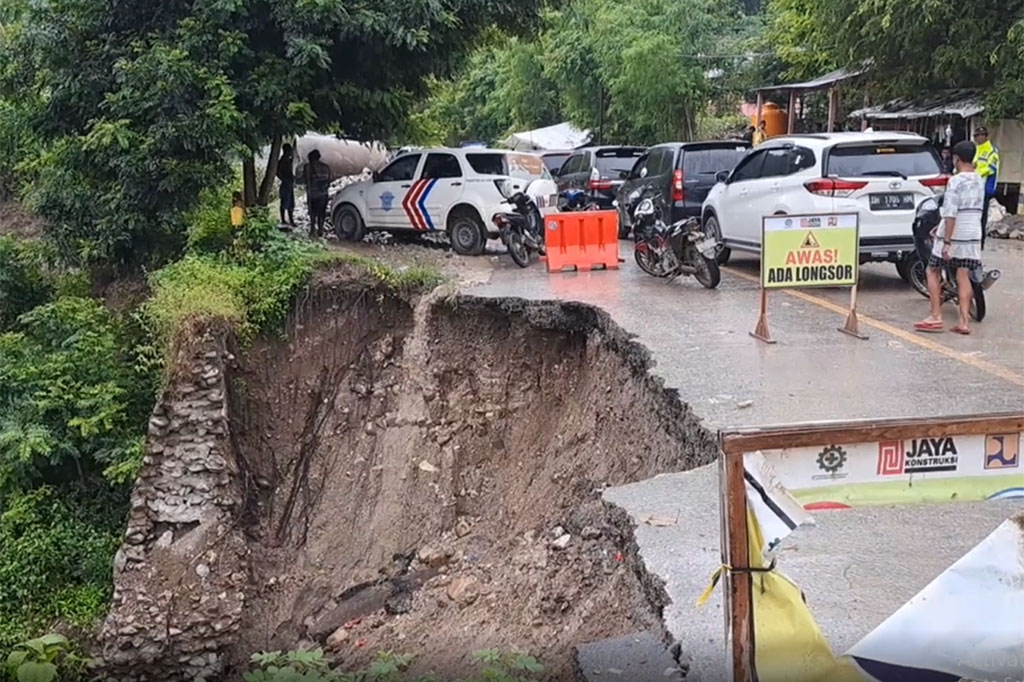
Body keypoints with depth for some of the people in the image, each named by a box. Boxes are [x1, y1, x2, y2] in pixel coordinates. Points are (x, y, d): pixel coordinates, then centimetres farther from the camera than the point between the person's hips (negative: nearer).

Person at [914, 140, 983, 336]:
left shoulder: (955, 181, -14)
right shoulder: (979, 181, 10)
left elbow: (951, 213, -20)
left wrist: (947, 241, -20)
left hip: (954, 234, -6)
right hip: (973, 234, 6)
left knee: (933, 272, 7)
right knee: (963, 277, 6)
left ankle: (936, 317, 2)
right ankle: (964, 321, 1)